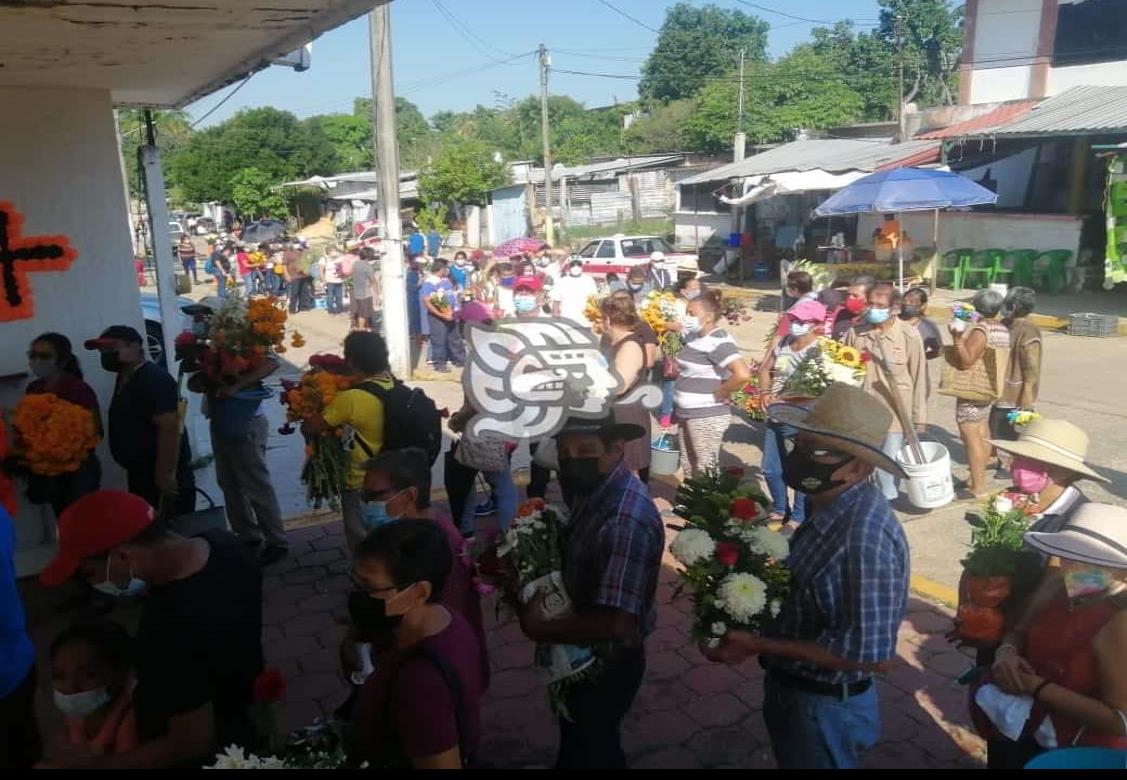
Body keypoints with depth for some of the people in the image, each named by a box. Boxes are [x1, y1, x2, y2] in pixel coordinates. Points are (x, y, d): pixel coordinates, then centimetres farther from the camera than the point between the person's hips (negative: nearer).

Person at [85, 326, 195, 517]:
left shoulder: (153, 379, -19)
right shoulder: (124, 378, 13)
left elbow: (170, 427, -27)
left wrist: (166, 475, -27)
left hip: (163, 477, -10)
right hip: (140, 475, 10)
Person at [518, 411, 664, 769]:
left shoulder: (626, 520, -37)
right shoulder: (591, 489, -7)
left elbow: (615, 623, -37)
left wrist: (539, 628, -24)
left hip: (604, 666, -8)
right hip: (584, 656, 8)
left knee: (592, 752, 21)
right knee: (577, 742, 32)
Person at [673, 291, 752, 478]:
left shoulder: (718, 342, -20)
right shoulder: (694, 336, 7)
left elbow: (743, 374, -33)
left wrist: (719, 394, -20)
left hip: (707, 418, -9)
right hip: (688, 415, 9)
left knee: (705, 471, 3)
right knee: (688, 467, 19)